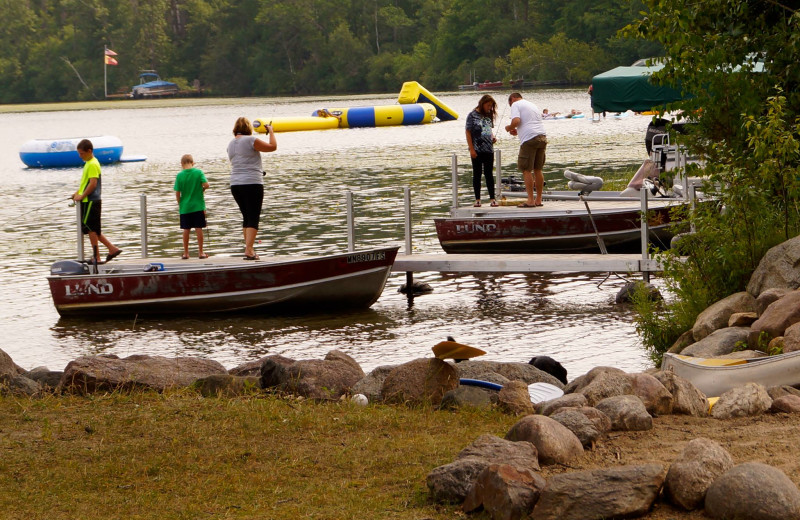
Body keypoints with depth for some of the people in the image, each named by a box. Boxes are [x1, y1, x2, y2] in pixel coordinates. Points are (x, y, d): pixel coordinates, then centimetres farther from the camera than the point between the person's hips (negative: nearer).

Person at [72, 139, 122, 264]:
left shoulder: (92, 164, -16)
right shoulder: (88, 163, 15)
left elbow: (93, 183, -22)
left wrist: (82, 196, -18)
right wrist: (78, 193, 12)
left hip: (91, 201, -10)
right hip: (88, 201, 10)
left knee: (90, 228, -4)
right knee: (93, 229, 12)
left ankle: (96, 257, 0)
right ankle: (112, 248, 14)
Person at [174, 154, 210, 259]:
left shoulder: (180, 175, -5)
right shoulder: (198, 172, -6)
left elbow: (177, 192, -4)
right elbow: (206, 185, -15)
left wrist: (179, 204, 10)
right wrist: (202, 189, 7)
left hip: (185, 207, 1)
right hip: (198, 206, -1)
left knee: (186, 230, 8)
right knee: (199, 229, 4)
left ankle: (186, 253, 13)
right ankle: (200, 253, 7)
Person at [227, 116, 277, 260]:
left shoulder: (231, 144, 13)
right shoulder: (250, 140, -9)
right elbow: (273, 147, -5)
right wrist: (271, 132, 9)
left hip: (235, 184, 7)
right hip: (252, 183, -7)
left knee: (246, 217, 16)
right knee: (253, 218, -6)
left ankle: (249, 249, 16)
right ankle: (249, 250, -15)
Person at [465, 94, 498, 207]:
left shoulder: (488, 116, 12)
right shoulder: (473, 115, -4)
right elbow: (468, 133, -6)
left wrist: (492, 137, 1)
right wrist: (471, 149, -12)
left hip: (489, 150, 4)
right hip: (477, 151, -4)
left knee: (489, 174, 6)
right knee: (477, 174, 2)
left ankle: (492, 198, 6)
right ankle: (477, 199, 7)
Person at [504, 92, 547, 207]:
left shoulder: (516, 105, 3)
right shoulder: (533, 105, 26)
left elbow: (516, 121, -13)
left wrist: (509, 128, 7)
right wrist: (518, 131, 30)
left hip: (529, 139, -7)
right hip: (542, 137, 7)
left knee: (526, 170, -3)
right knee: (538, 169, 13)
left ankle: (530, 200, -8)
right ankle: (538, 200, 15)